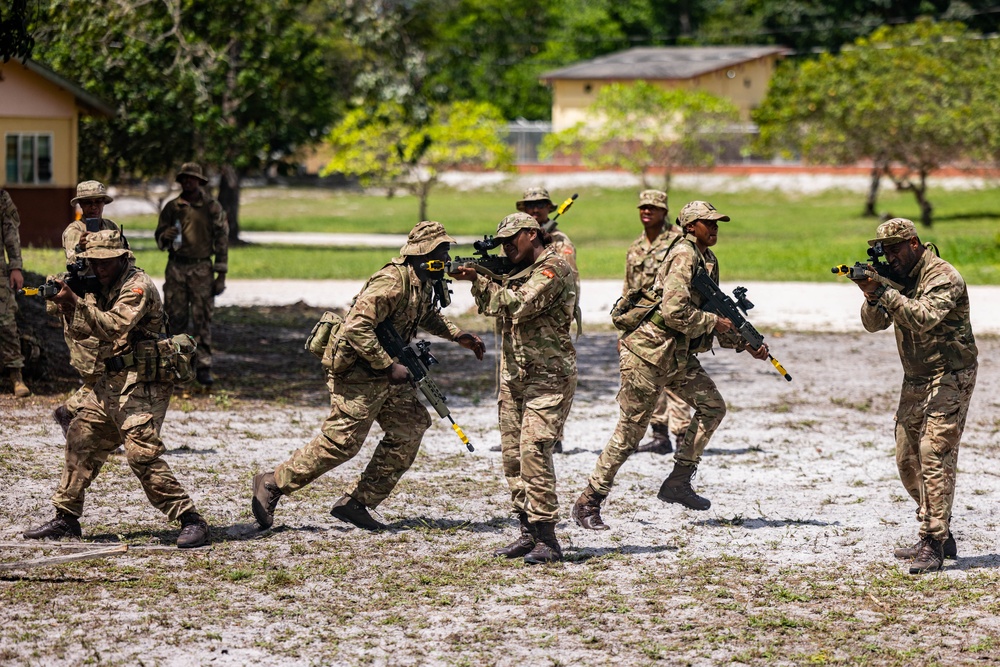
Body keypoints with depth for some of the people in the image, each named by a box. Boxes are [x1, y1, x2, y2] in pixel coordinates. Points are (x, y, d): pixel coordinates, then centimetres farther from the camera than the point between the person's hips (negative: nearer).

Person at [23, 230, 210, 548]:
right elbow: (80, 331, 11)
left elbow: (115, 326, -28)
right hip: (111, 383, 9)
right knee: (80, 441, 12)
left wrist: (76, 302, -34)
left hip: (142, 385, -9)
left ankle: (191, 520, -15)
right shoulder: (101, 286, 13)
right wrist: (67, 307, -8)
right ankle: (66, 519, 22)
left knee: (142, 453, -18)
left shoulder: (137, 286, -14)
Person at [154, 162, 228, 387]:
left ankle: (203, 368, -4)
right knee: (176, 317, 2)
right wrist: (165, 236, -12)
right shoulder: (172, 207, 8)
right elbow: (159, 235, 14)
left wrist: (221, 275, -4)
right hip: (176, 268, 3)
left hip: (201, 269, -2)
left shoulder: (212, 208, 1)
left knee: (202, 319, -5)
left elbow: (222, 241, 1)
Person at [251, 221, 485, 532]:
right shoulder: (392, 283, -25)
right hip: (358, 374, -10)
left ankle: (357, 503, 10)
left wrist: (458, 335, 19)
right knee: (340, 442, -6)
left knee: (411, 426, 6)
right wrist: (389, 366, -27)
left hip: (385, 375, 10)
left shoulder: (422, 282, 7)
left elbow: (428, 315, 31)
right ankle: (272, 484, 8)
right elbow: (357, 328, -31)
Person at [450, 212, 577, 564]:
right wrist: (478, 279, 0)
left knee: (534, 451, -16)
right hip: (514, 375, 9)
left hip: (548, 377, -9)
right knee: (513, 455, 8)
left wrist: (479, 280, -16)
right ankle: (528, 532, 15)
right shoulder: (520, 271, 19)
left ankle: (547, 540, -15)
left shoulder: (554, 268, -11)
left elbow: (519, 304, -22)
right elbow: (493, 306, 17)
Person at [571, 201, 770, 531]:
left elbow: (714, 315, 19)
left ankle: (678, 482, 8)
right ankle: (588, 502, 4)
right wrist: (714, 321, -15)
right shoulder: (684, 257, -17)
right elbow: (674, 312, -27)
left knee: (712, 406, 1)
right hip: (648, 352, -9)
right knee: (630, 429, -4)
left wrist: (746, 344, 8)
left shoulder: (708, 261, 13)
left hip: (678, 354, 9)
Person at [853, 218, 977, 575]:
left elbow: (925, 317, -32)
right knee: (908, 461, 10)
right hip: (915, 381, 9)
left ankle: (933, 546, -17)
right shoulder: (900, 278, 8)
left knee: (934, 457, -16)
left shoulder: (943, 277, -17)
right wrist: (872, 297, -18)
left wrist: (883, 292, -34)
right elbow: (874, 323, 3)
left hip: (949, 380, -9)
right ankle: (940, 535, 21)